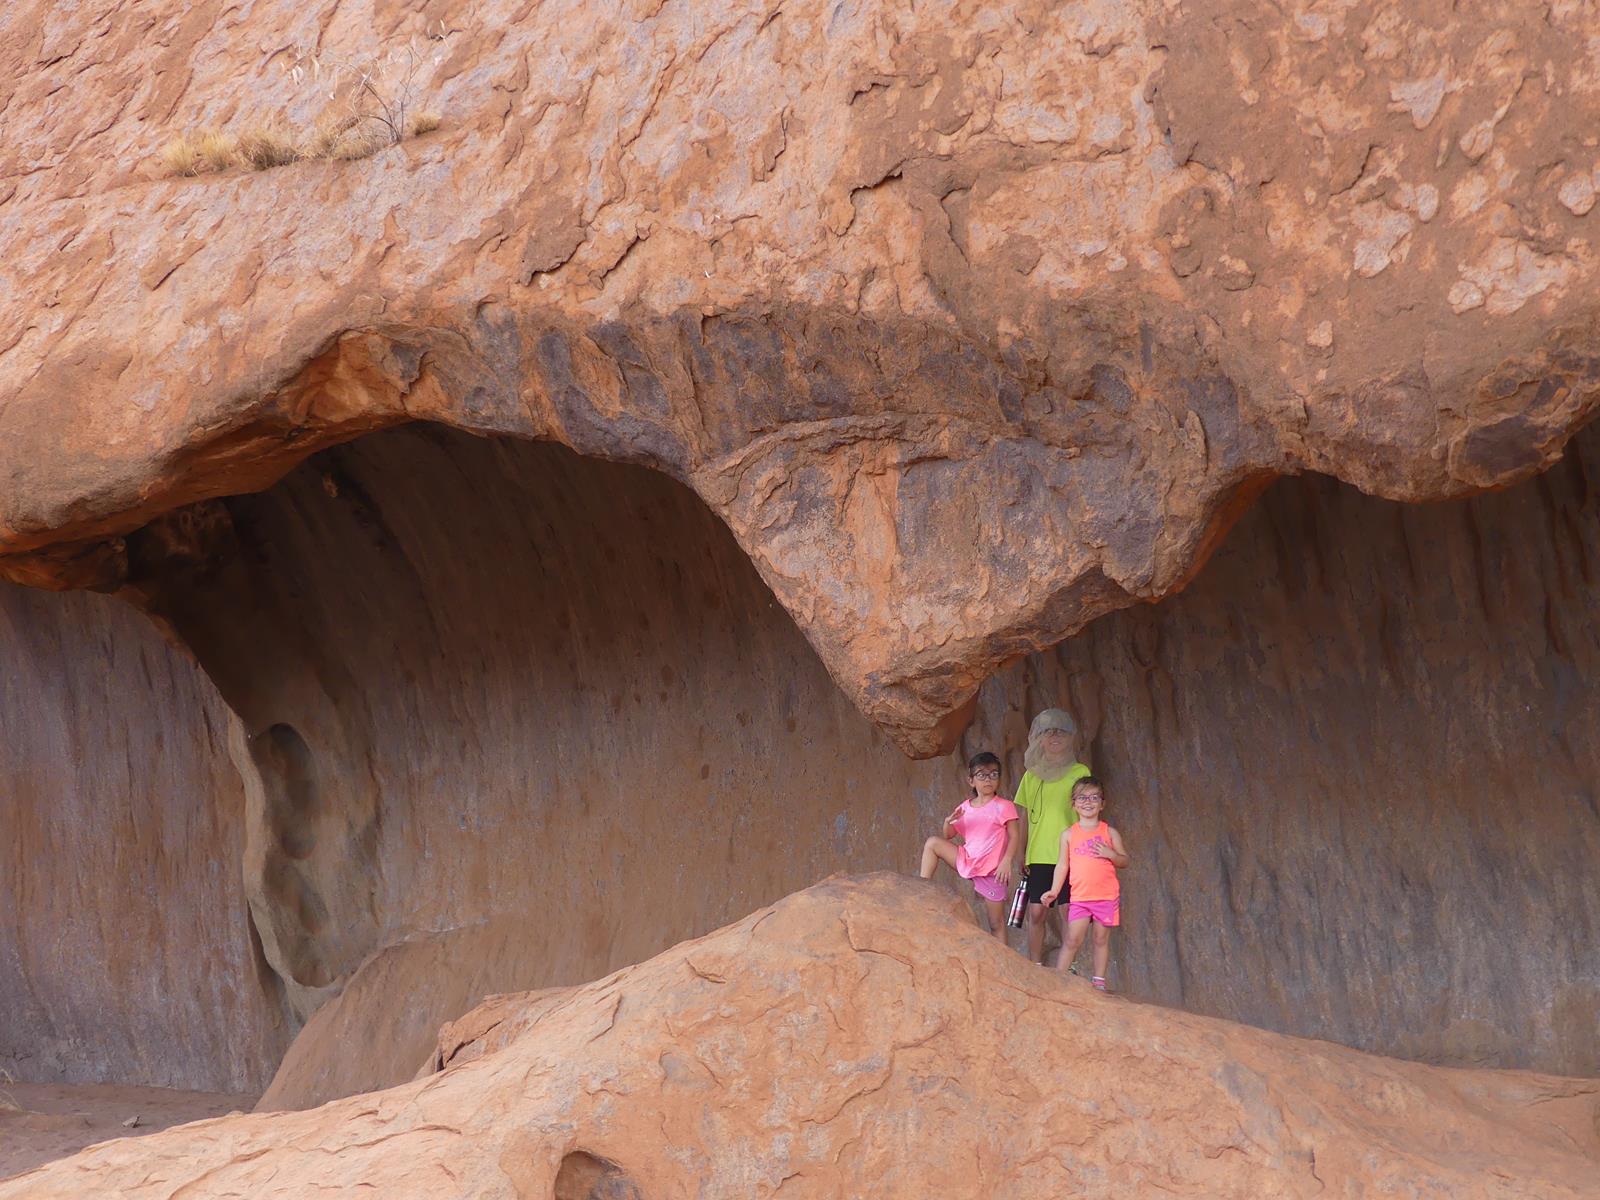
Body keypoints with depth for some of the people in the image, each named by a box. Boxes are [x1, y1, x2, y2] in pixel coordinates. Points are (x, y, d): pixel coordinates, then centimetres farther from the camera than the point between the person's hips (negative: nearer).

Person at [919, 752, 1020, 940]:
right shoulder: (965, 807, 8)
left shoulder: (1004, 807, -6)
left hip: (991, 870, -5)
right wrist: (948, 822, -11)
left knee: (997, 922, 1)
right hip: (967, 861, 5)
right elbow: (948, 835, 12)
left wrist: (1007, 861, -23)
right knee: (932, 843, -5)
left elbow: (1013, 836, -9)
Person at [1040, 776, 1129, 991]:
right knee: (1073, 940, -3)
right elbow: (1063, 865, 9)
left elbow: (1125, 862, 7)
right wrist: (1054, 891, 0)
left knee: (1102, 938, 6)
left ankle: (1099, 980, 15)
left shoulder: (1110, 833, 4)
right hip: (1079, 897, 0)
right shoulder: (1069, 834, 6)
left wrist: (1111, 854, -13)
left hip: (1107, 896, 0)